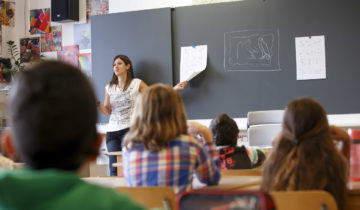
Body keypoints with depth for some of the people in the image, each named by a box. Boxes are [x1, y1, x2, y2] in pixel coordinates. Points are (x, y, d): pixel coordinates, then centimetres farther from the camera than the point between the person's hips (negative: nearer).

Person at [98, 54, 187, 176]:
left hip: (130, 129, -4)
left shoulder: (137, 83, 5)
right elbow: (107, 112, 13)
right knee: (114, 169, -2)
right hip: (112, 130, 4)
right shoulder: (109, 88, 15)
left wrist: (175, 89, -9)